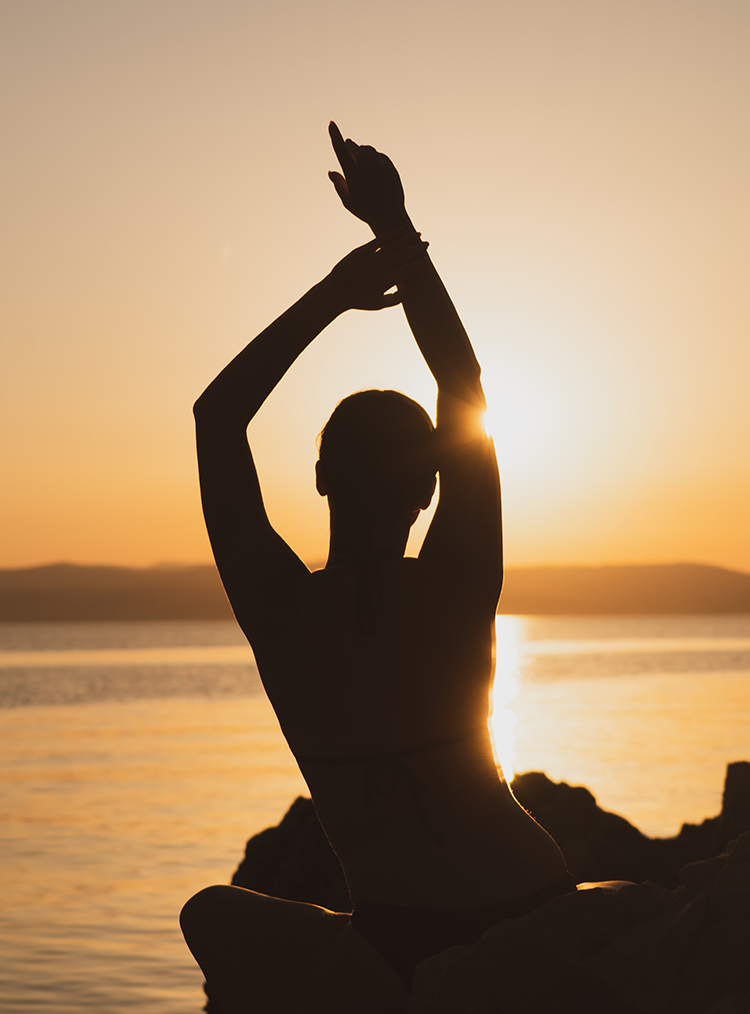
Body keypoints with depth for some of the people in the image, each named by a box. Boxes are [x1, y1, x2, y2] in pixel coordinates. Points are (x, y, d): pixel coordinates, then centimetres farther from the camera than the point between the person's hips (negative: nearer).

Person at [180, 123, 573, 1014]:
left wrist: (332, 293, 4)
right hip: (546, 930, 4)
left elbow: (216, 415, 0)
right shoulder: (457, 590, -7)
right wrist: (399, 233, 8)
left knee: (216, 916, 23)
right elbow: (465, 392, 5)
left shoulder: (277, 609, -12)